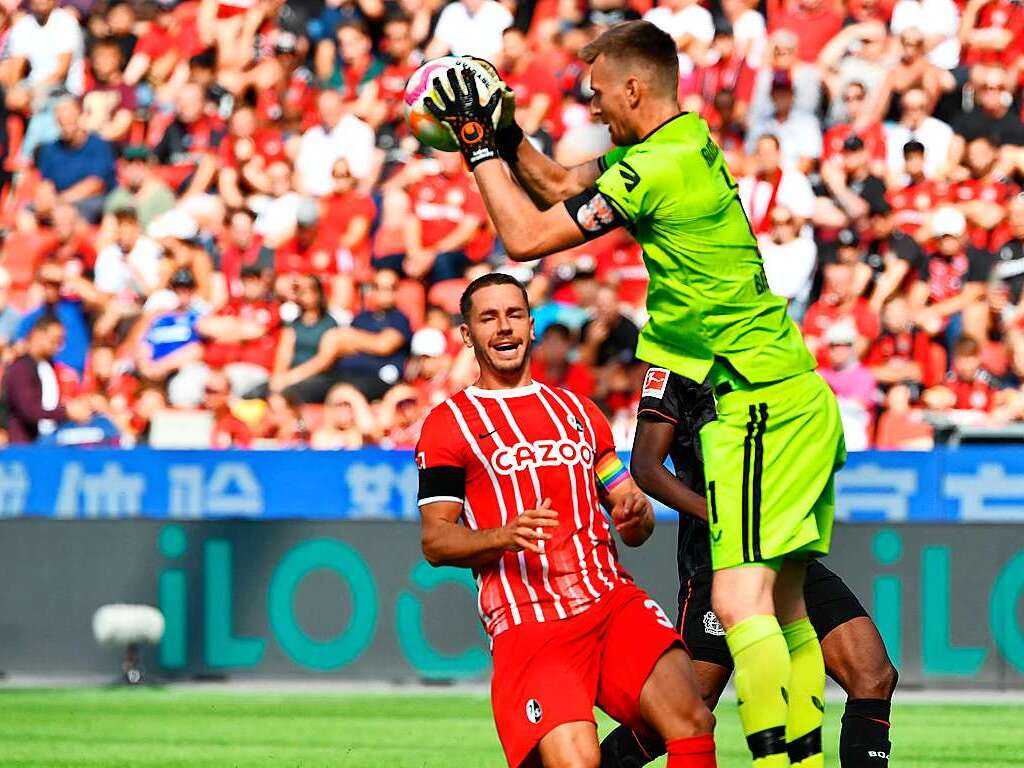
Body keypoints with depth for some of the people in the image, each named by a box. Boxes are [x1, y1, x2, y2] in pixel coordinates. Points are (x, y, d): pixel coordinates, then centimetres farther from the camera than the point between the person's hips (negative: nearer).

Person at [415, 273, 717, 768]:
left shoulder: (578, 412, 24)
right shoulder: (448, 424, 9)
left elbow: (636, 530, 26)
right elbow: (433, 540, 1)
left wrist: (636, 515, 0)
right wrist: (504, 536, -18)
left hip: (612, 598, 4)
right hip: (526, 620, -4)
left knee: (691, 720, -21)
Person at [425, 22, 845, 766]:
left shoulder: (653, 170, -16)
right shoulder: (691, 140, 12)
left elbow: (527, 236, -10)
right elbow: (562, 185, 24)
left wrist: (479, 147, -1)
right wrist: (502, 132, 14)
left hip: (758, 397, -10)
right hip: (795, 391, 10)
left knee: (741, 601, -17)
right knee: (784, 605, 10)